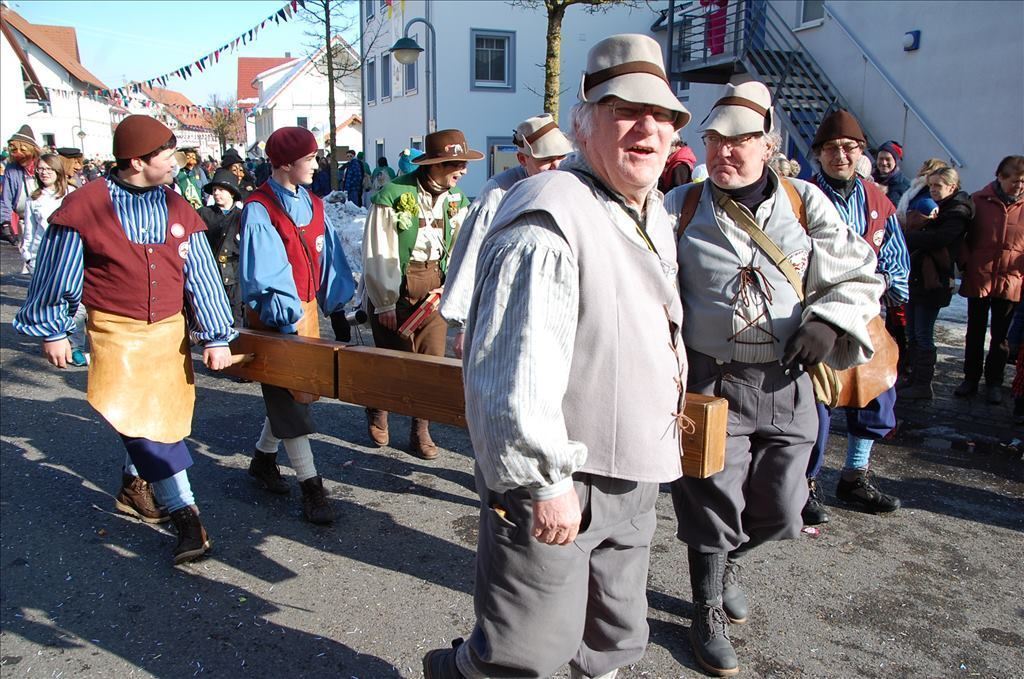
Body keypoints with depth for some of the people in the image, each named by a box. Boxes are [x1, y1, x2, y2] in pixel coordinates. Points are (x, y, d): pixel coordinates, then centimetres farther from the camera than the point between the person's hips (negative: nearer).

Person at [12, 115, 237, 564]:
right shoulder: (85, 207, -9)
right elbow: (58, 274, -1)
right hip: (117, 333, -4)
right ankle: (183, 512, -4)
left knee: (160, 415, 13)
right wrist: (51, 331, 3)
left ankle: (135, 486, 37)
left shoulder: (177, 210, 2)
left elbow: (201, 277, 3)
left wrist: (216, 336, 1)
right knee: (141, 420, -9)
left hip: (171, 332, 4)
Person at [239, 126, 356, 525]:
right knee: (289, 394, -2)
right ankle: (310, 486, 3)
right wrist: (287, 312, -23)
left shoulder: (312, 204, 9)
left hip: (308, 308, 7)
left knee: (293, 391, 15)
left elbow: (328, 255, 7)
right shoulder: (259, 209, -13)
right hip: (276, 316, -7)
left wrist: (337, 298, 0)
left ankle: (263, 458, 36)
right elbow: (262, 272, -19)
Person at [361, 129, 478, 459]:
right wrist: (384, 303, -10)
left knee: (432, 358, 2)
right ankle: (377, 411, 35)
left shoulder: (457, 200, 3)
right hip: (395, 285, -4)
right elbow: (377, 255, -12)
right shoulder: (393, 195, -15)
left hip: (433, 284, 4)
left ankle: (420, 430, 17)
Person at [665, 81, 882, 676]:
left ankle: (728, 559, 45)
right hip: (709, 382, -2)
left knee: (780, 509, 12)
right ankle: (710, 612, 30)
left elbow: (863, 276, 7)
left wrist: (828, 322, -10)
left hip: (787, 385, 2)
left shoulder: (805, 204, 1)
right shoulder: (682, 207, 0)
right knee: (712, 504, 5)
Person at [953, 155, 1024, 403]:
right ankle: (971, 378, 24)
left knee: (1000, 336, 10)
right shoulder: (978, 201, -2)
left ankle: (994, 382, 21)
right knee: (975, 332, 11)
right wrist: (965, 262, -5)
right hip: (978, 279, 0)